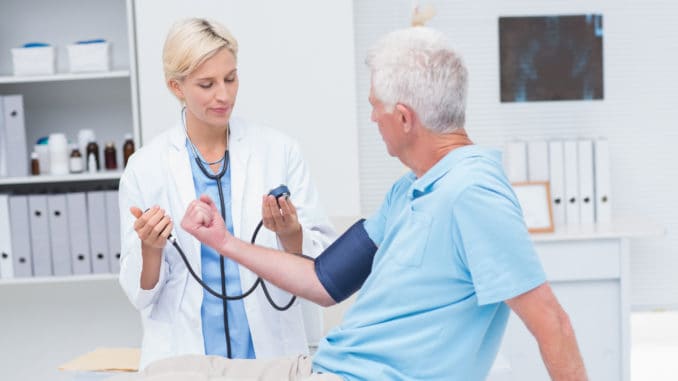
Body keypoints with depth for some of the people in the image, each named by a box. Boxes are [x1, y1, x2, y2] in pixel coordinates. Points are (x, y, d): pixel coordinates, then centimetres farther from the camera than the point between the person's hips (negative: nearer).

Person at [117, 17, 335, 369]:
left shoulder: (279, 151, -1)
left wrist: (289, 232, -18)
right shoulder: (146, 167, -1)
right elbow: (141, 292, 2)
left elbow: (322, 259, 0)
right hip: (185, 355, 0)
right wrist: (150, 248, -17)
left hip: (274, 349, 0)